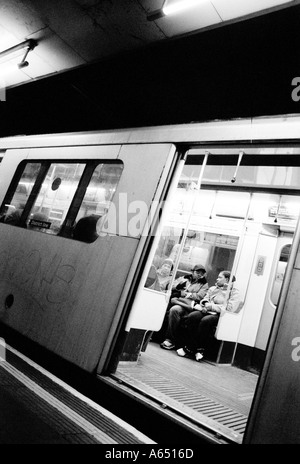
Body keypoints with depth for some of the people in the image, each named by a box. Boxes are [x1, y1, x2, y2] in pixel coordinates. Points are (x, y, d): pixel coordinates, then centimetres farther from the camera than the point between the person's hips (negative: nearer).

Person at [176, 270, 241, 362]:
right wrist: (205, 304, -1)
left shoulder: (234, 293, 5)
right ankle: (188, 347, -24)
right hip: (206, 311, 5)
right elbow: (204, 299, 24)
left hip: (219, 315, -5)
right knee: (191, 317, -27)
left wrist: (212, 306, -11)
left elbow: (230, 308, -10)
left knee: (205, 321, -36)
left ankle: (199, 350, -24)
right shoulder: (213, 288, 24)